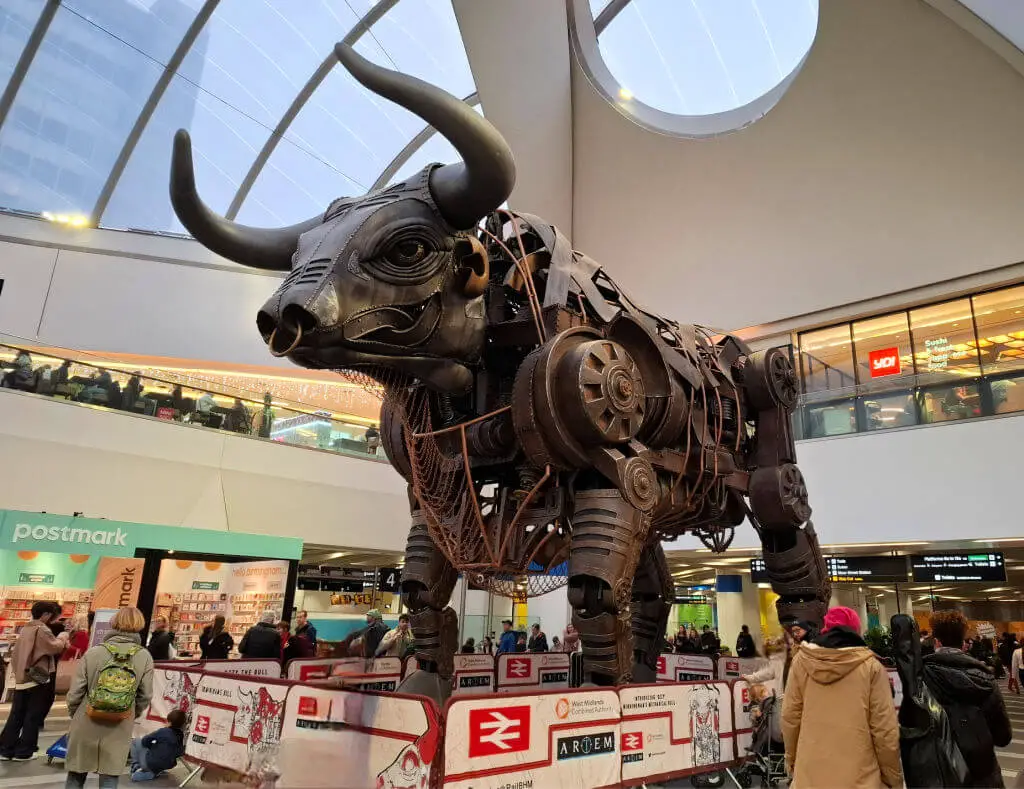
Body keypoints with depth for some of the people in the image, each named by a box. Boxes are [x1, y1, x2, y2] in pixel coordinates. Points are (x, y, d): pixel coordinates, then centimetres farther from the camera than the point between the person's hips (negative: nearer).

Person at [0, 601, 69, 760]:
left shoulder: (25, 628, 13)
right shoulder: (42, 629, -15)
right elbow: (55, 647, -19)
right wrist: (62, 638, -1)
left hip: (21, 678, 8)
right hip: (38, 679, -8)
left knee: (16, 716, 13)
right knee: (33, 717, 2)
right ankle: (23, 752, 7)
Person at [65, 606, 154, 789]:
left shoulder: (93, 653, -10)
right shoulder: (145, 657, -8)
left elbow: (75, 692, -5)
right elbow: (145, 696, -3)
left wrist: (74, 715, 16)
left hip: (86, 726, 1)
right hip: (119, 730, 0)